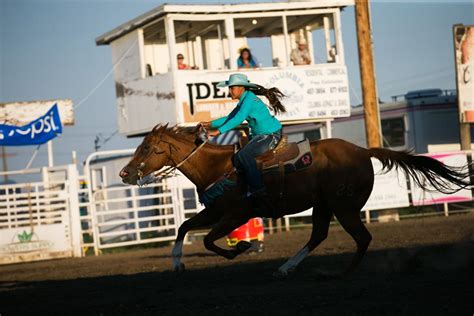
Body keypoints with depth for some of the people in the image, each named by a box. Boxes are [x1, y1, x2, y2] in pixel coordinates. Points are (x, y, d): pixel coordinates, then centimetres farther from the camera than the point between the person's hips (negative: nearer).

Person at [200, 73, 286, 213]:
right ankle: (251, 187, 7)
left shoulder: (249, 99, -17)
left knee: (244, 155, -27)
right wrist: (210, 124, 11)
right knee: (237, 159, 3)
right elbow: (230, 118, 20)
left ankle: (259, 191, -26)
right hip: (258, 135, 10)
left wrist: (219, 131, -30)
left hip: (270, 135, -10)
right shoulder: (243, 102, 13)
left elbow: (238, 119, -27)